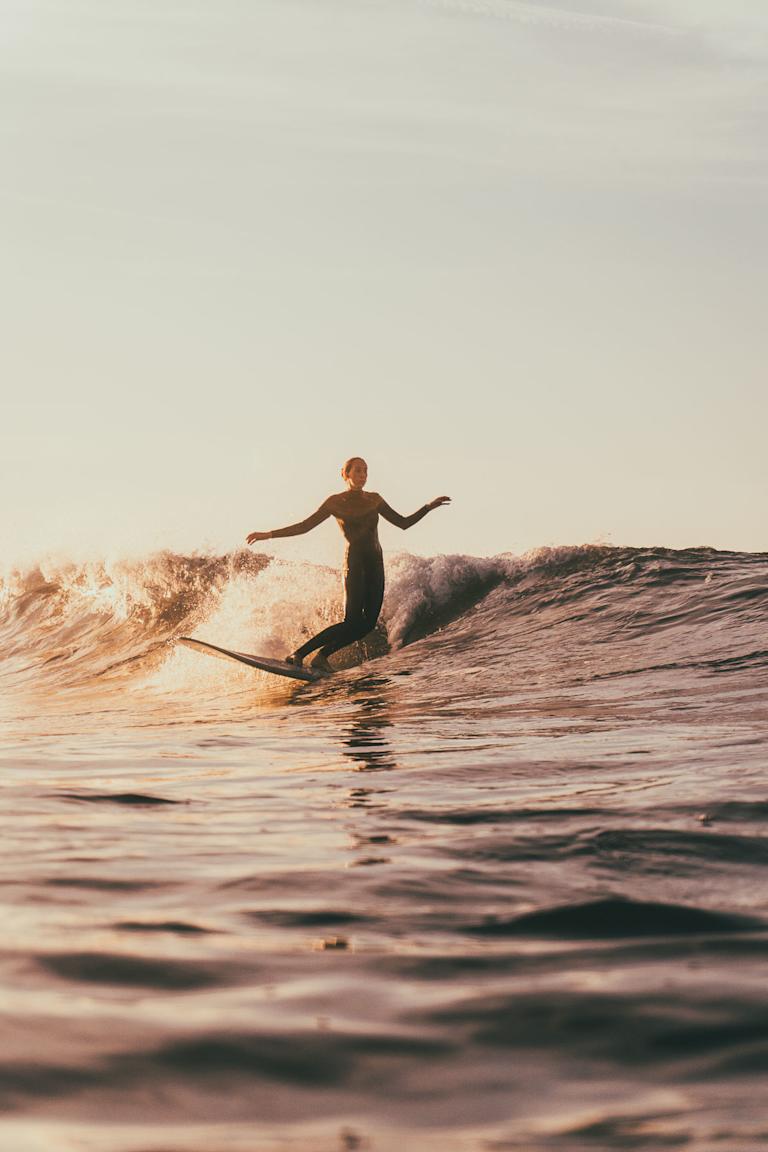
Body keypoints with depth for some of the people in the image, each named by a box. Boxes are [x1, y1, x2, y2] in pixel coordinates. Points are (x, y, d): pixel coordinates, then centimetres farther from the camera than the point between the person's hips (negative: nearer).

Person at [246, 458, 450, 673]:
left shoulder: (374, 500, 13)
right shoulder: (335, 502, 0)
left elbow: (403, 523, 15)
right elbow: (305, 526, 0)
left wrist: (429, 507, 5)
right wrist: (270, 534, -7)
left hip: (375, 565, 6)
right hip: (355, 563, -6)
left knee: (368, 624, -5)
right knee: (353, 622, -19)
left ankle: (322, 657, 2)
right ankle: (297, 655, -17)